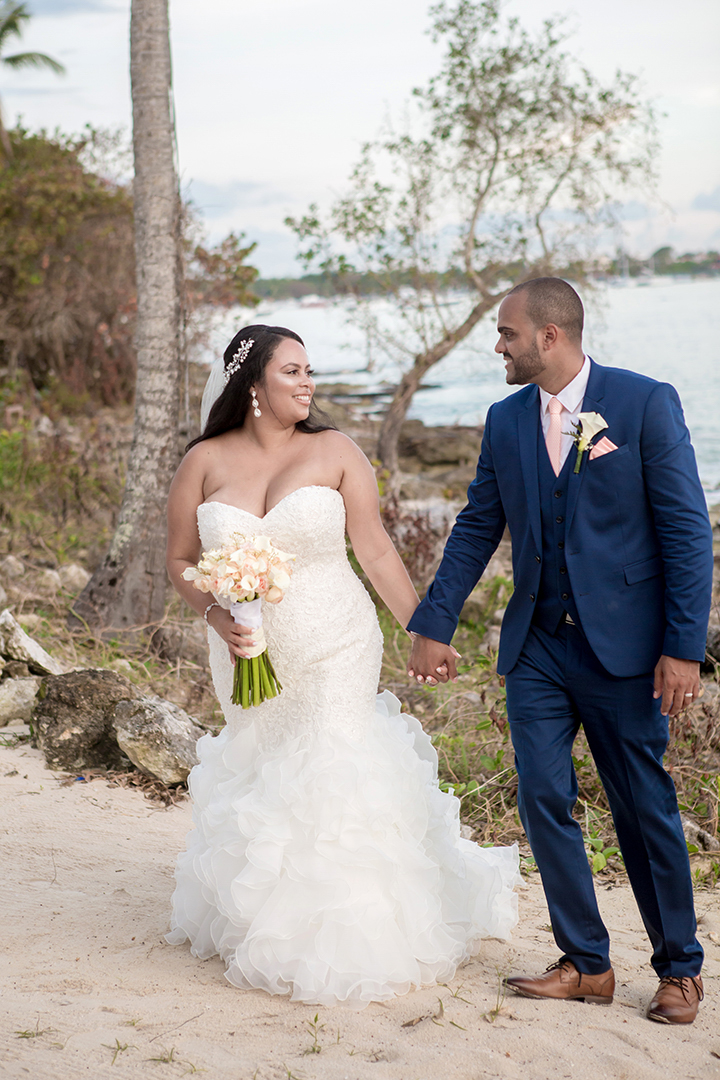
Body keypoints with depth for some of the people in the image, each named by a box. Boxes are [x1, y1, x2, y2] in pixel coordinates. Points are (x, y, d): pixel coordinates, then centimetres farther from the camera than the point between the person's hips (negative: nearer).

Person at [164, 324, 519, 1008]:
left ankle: (346, 940, 10)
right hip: (252, 660, 2)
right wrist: (215, 616, -12)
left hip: (334, 653, -2)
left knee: (331, 775, -5)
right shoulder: (205, 463, -1)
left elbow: (376, 550, -2)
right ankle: (264, 926, 30)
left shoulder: (333, 452, -4)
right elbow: (179, 560, 5)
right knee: (256, 779, 11)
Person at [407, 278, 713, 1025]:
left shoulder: (646, 403, -8)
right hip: (536, 647, 5)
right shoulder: (506, 420, 7)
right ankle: (585, 964, 17)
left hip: (621, 644, -4)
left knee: (645, 808, 4)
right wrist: (435, 626, 9)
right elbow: (476, 530, 13)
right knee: (543, 800, 3)